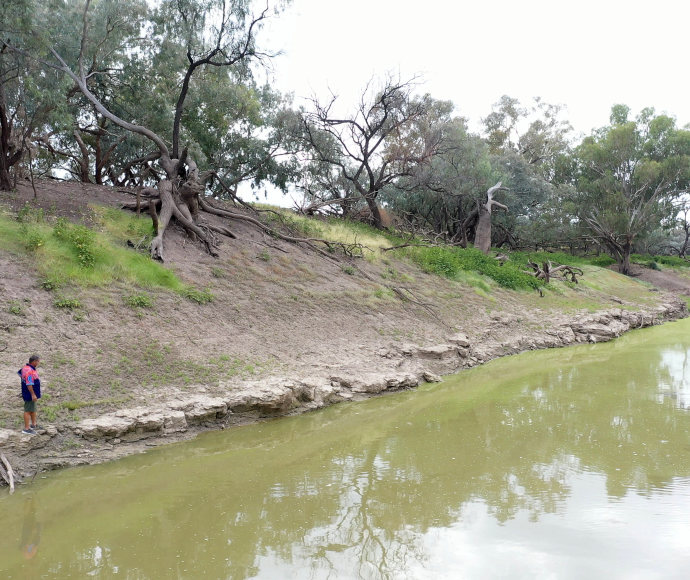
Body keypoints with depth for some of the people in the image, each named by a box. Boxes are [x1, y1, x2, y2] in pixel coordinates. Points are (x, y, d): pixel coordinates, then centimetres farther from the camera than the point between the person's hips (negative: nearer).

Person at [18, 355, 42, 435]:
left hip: (31, 394, 11)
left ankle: (33, 424, 36)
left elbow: (19, 372, 30)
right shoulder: (30, 371, -26)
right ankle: (26, 429, 0)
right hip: (30, 395, -11)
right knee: (28, 411, -5)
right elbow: (29, 384, -29)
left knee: (33, 410, 22)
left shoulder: (25, 368, 8)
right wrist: (33, 394, -26)